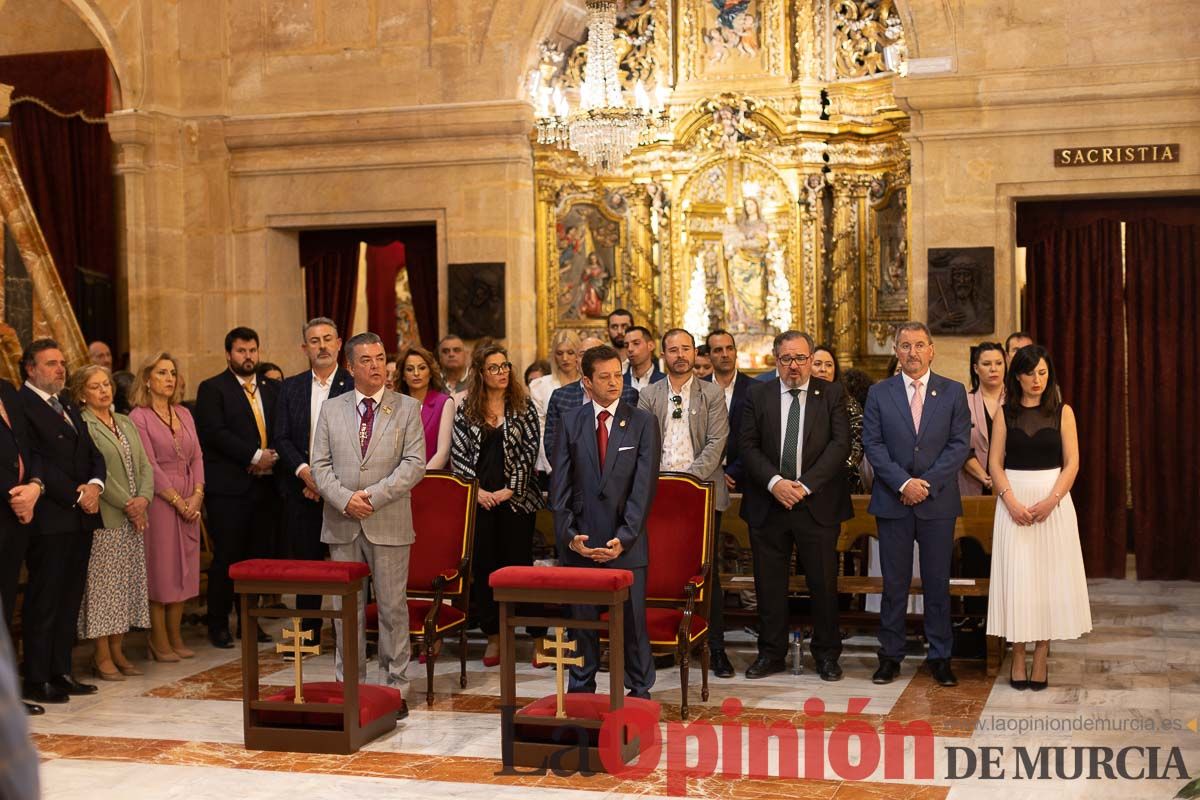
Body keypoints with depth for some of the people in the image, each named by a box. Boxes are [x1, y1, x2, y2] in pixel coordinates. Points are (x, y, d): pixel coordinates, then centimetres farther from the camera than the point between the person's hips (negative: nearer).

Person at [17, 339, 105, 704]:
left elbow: (93, 454, 17)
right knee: (43, 601, -3)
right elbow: (36, 463, -15)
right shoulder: (21, 406, -8)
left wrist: (95, 485, -3)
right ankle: (36, 680, 4)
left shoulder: (68, 409, 21)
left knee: (70, 600, 10)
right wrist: (76, 495, -14)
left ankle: (60, 672, 17)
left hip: (81, 518, 8)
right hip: (49, 520, -8)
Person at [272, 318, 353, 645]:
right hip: (301, 488, 3)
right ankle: (307, 631, 16)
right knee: (305, 562, 7)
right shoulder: (290, 388, 11)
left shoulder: (355, 386, 0)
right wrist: (304, 471, -11)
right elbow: (281, 439, 6)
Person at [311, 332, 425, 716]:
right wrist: (345, 498, -12)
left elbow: (414, 464, -5)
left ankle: (395, 687, 11)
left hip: (389, 524, -2)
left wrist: (373, 495, -15)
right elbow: (320, 464, 5)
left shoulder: (407, 408, 3)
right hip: (342, 524, 2)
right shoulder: (331, 409, 10)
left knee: (392, 607, 3)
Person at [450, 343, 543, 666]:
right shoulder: (466, 409, 7)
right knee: (483, 565, 3)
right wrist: (477, 489, -7)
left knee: (519, 563, 0)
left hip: (516, 498, -1)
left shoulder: (523, 406, 4)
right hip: (480, 499, 1)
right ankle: (493, 635, 11)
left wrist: (510, 489, -9)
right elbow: (458, 453, 4)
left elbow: (530, 450, -1)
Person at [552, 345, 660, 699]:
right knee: (581, 619, 7)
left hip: (626, 542, -1)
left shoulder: (643, 423, 1)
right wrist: (569, 535, -7)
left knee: (632, 620, 3)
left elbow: (644, 486, -5)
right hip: (580, 542, 1)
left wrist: (623, 538, -13)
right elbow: (559, 484, 4)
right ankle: (581, 690, 20)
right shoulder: (571, 422, 6)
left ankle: (639, 690, 16)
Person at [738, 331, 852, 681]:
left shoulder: (832, 394, 3)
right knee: (769, 583, 7)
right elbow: (749, 446, 1)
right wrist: (774, 482, -14)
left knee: (823, 583, 4)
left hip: (817, 504, -1)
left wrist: (806, 485, -15)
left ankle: (826, 654, 17)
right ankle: (771, 654, 18)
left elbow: (840, 444, -6)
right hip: (768, 504, 2)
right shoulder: (758, 395, 7)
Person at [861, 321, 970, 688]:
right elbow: (873, 444, -1)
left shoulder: (953, 392, 5)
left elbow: (960, 444, -1)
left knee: (937, 582, 5)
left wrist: (927, 483, -11)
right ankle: (890, 655, 13)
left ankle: (940, 657, 14)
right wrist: (903, 483, -13)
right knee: (894, 583, 5)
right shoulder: (879, 393, 6)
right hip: (892, 502, 0)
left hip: (938, 502, 0)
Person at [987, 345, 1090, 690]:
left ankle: (1041, 658, 7)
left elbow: (1071, 463, -1)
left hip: (1053, 499, 0)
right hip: (1013, 500, 0)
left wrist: (1051, 500, -14)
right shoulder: (1005, 414, 5)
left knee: (1050, 575, 0)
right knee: (1016, 577, -1)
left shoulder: (1062, 412, 3)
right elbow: (995, 463, 1)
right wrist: (1011, 501, -12)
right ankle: (1018, 657, 6)